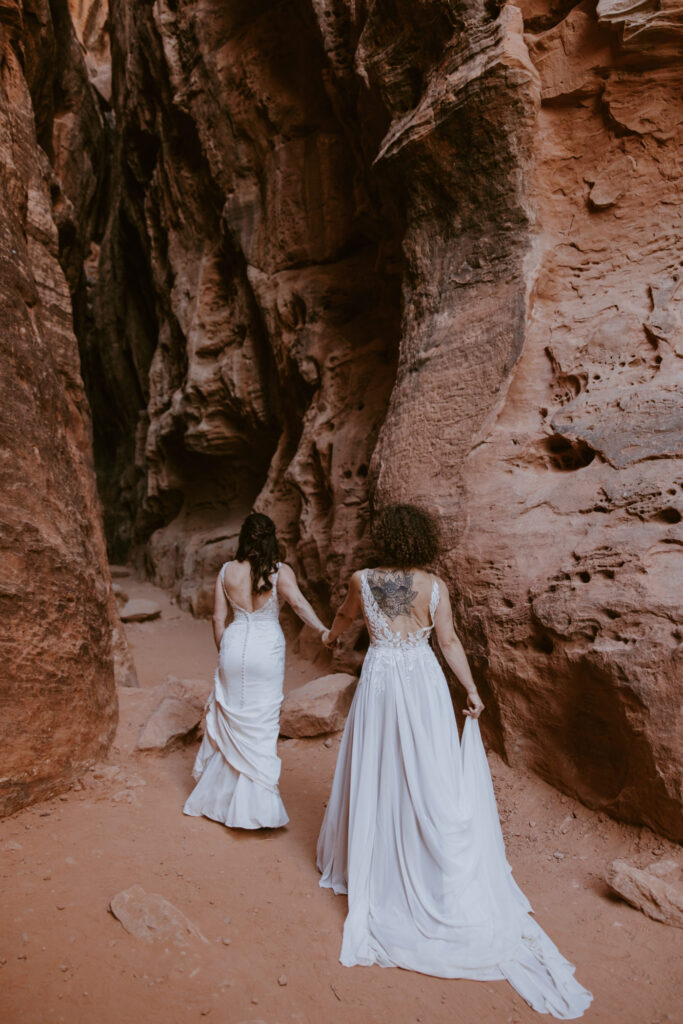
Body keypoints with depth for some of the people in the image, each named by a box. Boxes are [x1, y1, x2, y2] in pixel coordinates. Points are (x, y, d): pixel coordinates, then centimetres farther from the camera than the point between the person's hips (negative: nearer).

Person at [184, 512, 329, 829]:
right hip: (267, 649, -3)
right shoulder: (280, 572, -8)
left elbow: (218, 618, 4)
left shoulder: (227, 572, 0)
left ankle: (216, 796, 34)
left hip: (234, 646, 3)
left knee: (229, 717, 17)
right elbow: (298, 602, -26)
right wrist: (322, 629, -34)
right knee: (263, 722, 6)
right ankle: (256, 804, 13)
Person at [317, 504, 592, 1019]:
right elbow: (449, 642, -4)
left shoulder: (363, 581, -6)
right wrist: (472, 689, 7)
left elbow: (346, 615, 14)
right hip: (423, 684, 0)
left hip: (379, 681, 0)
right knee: (430, 777, 10)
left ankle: (367, 865, 33)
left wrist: (333, 635, 36)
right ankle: (449, 886, 22)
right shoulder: (435, 586, -7)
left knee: (375, 775, 15)